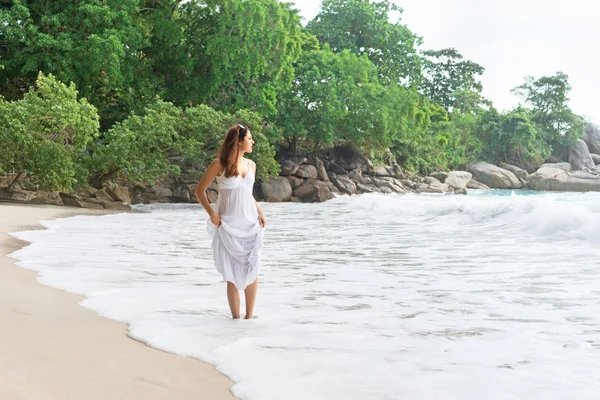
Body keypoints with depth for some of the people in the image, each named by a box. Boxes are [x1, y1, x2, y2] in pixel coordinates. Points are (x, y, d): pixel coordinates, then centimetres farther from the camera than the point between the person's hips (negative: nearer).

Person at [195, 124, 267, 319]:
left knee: (252, 270, 3)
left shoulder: (251, 165, 9)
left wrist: (260, 213, 5)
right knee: (233, 273, 0)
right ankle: (236, 317, 9)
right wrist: (211, 213, -14)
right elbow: (199, 190, -3)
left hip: (250, 223, 5)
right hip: (229, 225, -4)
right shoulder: (219, 164, -7)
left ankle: (249, 316, 12)